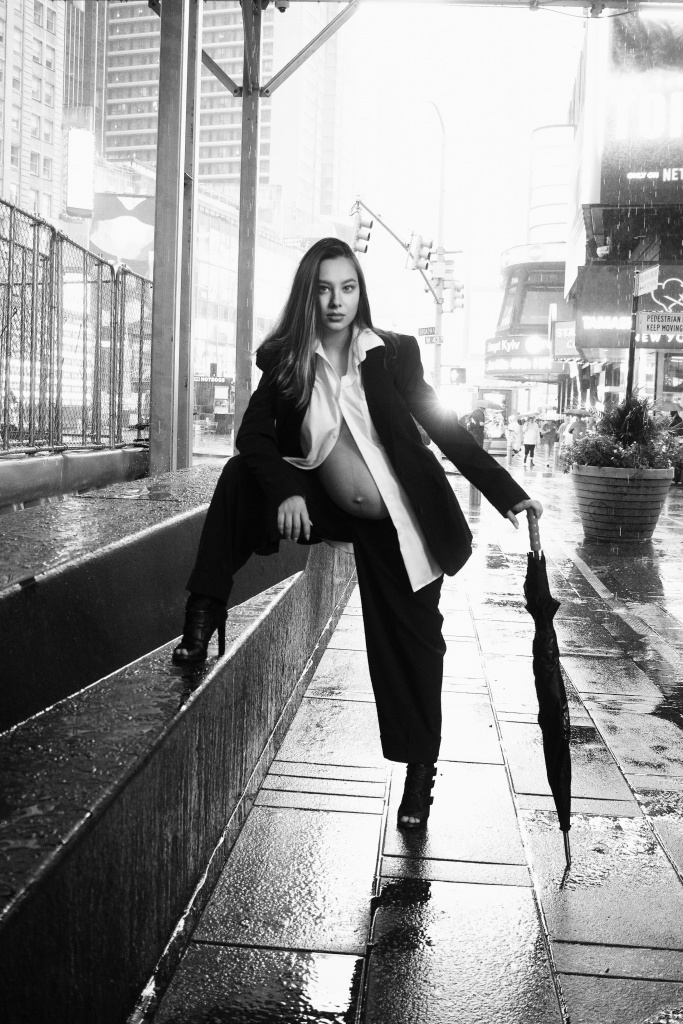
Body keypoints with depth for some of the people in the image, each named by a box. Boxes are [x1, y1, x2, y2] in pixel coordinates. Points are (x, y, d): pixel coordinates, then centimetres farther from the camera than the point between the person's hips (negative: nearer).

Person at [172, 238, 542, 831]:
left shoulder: (393, 354, -10)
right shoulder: (287, 361, -5)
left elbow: (447, 431, -8)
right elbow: (254, 437, -14)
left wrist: (509, 494, -14)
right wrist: (284, 490, -32)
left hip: (399, 522, -2)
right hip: (331, 508, 2)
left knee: (410, 646, 2)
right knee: (240, 477, -14)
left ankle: (420, 775, 21)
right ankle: (204, 619, -10)